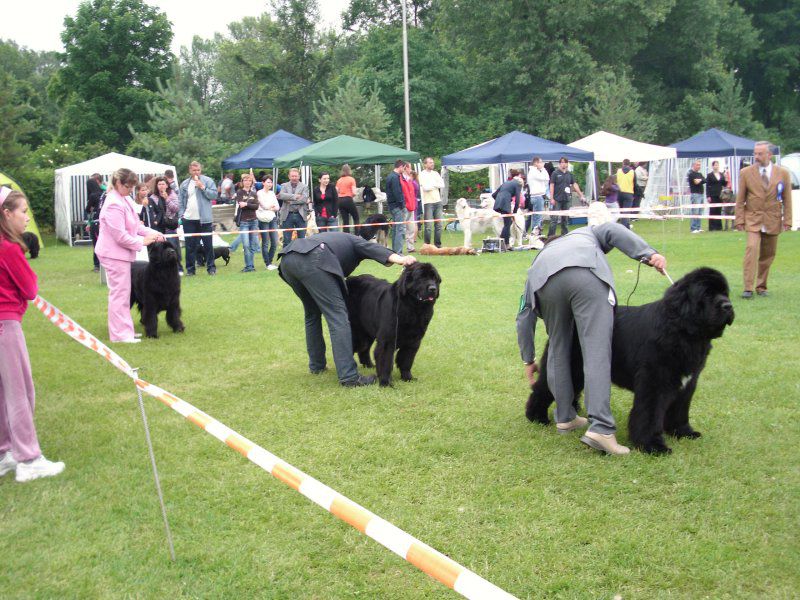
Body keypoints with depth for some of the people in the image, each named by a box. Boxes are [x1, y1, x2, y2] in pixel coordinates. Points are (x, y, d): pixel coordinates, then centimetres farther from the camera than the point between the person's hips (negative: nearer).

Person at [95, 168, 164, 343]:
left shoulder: (125, 200, 8)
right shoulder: (114, 204, -21)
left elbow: (135, 225, 15)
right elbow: (120, 236, -23)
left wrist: (152, 233, 1)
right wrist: (142, 242, -13)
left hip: (121, 254, 10)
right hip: (115, 254, -10)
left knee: (122, 293, 16)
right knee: (120, 293, -4)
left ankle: (124, 330, 25)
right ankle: (120, 334, 2)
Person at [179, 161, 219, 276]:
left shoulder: (208, 181, 0)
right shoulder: (185, 184, 10)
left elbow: (214, 195, -8)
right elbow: (181, 201, 11)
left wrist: (202, 188, -16)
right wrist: (181, 215, 1)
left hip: (204, 219, -3)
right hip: (189, 219, 3)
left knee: (208, 244, 3)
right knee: (190, 246, 6)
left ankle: (211, 267, 10)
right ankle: (190, 268, 12)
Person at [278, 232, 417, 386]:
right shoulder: (355, 241, 25)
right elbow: (372, 248, 1)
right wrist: (400, 260, -16)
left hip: (286, 260, 8)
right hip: (311, 261, -8)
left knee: (312, 313, 27)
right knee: (338, 317, -6)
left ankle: (316, 365, 32)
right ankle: (349, 377, -13)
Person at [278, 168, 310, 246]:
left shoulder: (304, 186, 6)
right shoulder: (284, 186, 9)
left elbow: (304, 199, -9)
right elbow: (281, 195, -11)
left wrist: (290, 201, -10)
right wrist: (295, 196, -15)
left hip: (300, 215, 0)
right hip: (287, 215, 0)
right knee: (287, 240, 4)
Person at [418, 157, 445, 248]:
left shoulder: (436, 173, 14)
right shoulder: (422, 174, -2)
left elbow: (442, 185, 3)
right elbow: (425, 187, -14)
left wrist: (431, 185, -8)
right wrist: (436, 185, 0)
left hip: (438, 202, 5)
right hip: (428, 202, -5)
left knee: (439, 225, 6)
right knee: (428, 226, -7)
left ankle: (438, 245, 13)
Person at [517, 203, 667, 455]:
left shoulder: (541, 256, 43)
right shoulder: (589, 233, 44)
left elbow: (524, 318, 35)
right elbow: (613, 231, 16)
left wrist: (528, 360, 42)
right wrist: (648, 254, 3)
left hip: (546, 280, 2)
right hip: (588, 275, -2)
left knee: (558, 351, 20)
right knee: (597, 354, -5)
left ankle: (564, 418, 28)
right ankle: (600, 428, -16)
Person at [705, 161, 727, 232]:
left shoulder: (722, 174, 11)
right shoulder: (709, 175, -1)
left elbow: (724, 185, 14)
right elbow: (707, 186, -4)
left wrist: (726, 180, -7)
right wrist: (708, 196, -11)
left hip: (720, 195, 4)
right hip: (713, 196, -4)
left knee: (719, 211, 6)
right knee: (712, 211, -3)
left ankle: (718, 226, 11)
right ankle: (712, 227, 0)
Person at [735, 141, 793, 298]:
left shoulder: (783, 173, 3)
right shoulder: (746, 173, 1)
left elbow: (787, 199, 6)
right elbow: (740, 199, 3)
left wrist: (787, 220, 1)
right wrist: (739, 219, -3)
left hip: (773, 220, 2)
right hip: (753, 219, -2)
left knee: (768, 254, 7)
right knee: (752, 248, -18)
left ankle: (761, 287, 20)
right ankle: (748, 288, -18)